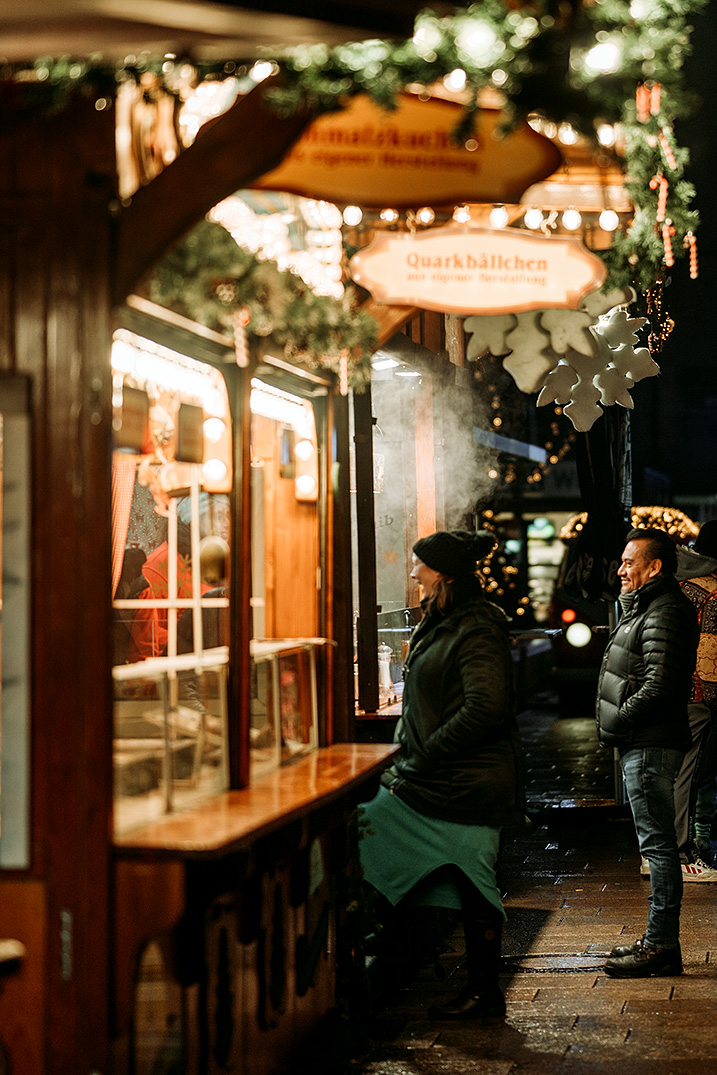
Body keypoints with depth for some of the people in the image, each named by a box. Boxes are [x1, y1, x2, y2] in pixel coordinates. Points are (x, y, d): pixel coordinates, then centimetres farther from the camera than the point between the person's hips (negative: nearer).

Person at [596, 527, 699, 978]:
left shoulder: (664, 614, -16)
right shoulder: (647, 608, 18)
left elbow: (659, 686, -24)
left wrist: (616, 722, -16)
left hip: (651, 746, -11)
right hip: (642, 743, 11)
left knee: (658, 843, -7)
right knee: (657, 843, 14)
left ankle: (662, 945, -3)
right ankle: (661, 940, 21)